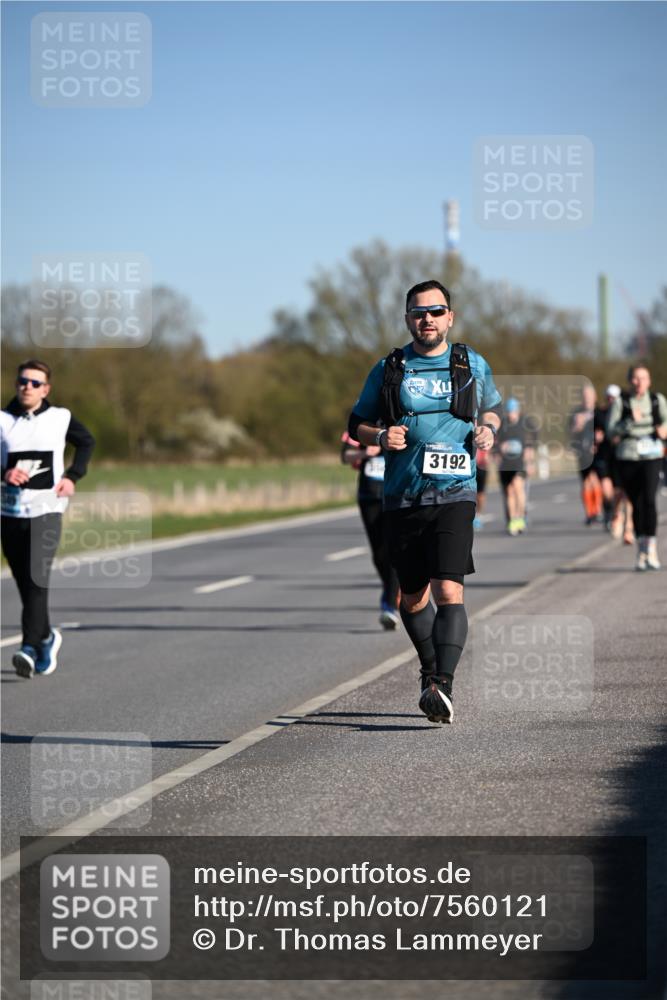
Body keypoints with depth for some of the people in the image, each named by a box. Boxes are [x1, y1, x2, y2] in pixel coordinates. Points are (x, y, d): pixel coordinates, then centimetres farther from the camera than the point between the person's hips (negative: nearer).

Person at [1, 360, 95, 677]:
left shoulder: (59, 418, 3)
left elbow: (87, 442, 20)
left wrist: (72, 476, 6)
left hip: (46, 510, -2)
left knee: (37, 579, -18)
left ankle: (29, 648, -23)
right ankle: (46, 638, 32)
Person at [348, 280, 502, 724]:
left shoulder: (473, 365, 8)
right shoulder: (388, 370, 7)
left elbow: (492, 407, 25)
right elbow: (357, 424, 14)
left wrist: (489, 428, 2)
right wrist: (381, 435, -8)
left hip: (454, 493, -2)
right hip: (402, 499, 2)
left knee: (448, 590, -18)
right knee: (413, 596, 12)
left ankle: (442, 687, -24)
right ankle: (430, 670, 35)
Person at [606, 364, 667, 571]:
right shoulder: (620, 402, 1)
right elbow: (610, 431, -4)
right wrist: (630, 422, -19)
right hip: (627, 458, 0)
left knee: (649, 499, -17)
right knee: (636, 503, 6)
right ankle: (641, 551, 18)